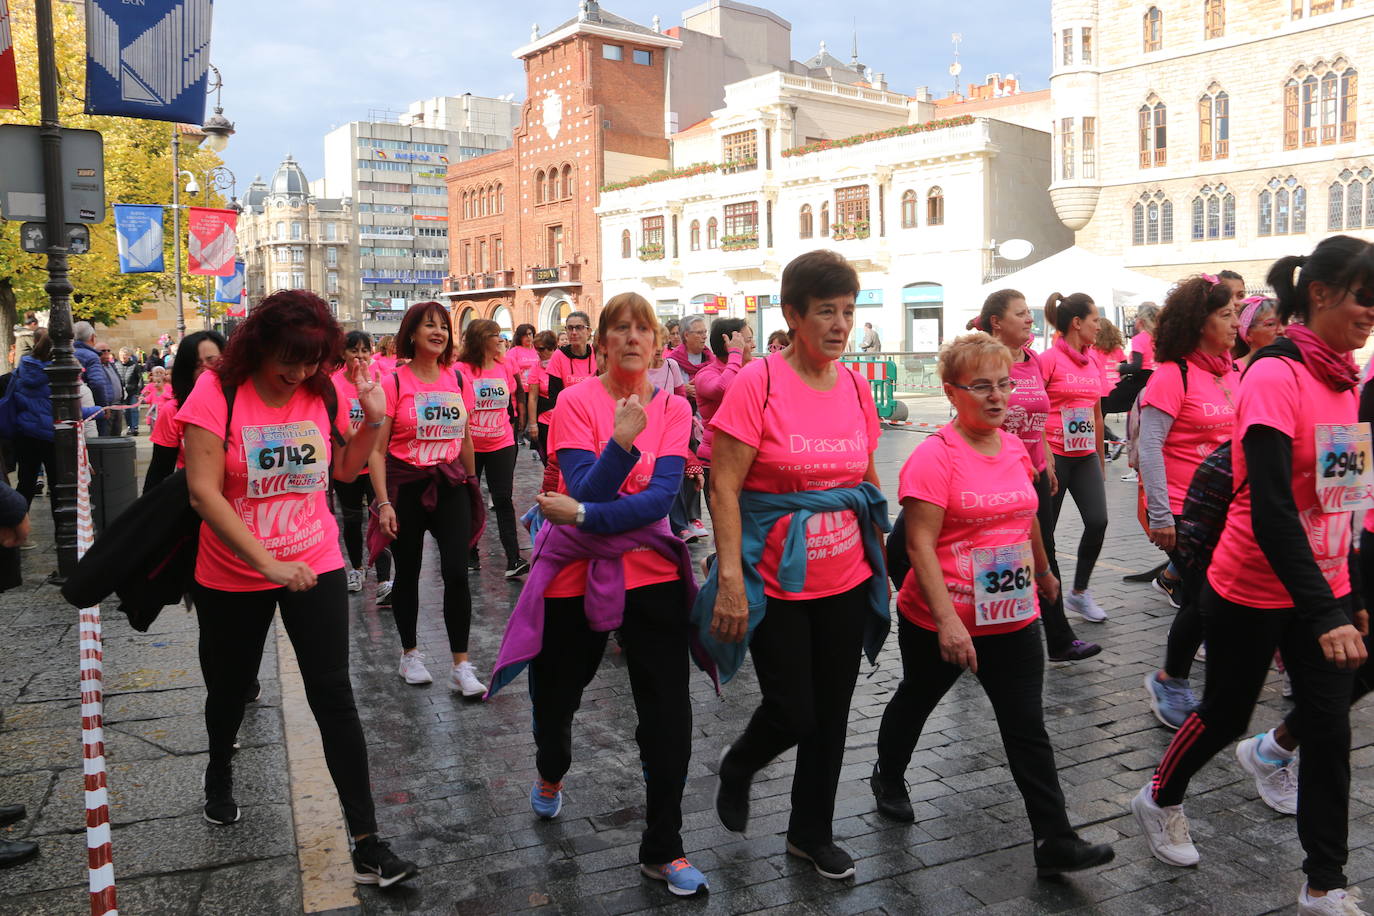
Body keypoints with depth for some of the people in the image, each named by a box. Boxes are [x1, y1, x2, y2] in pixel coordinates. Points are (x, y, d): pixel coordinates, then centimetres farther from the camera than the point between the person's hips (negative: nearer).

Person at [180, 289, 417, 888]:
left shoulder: (322, 392, -4)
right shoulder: (218, 392, -15)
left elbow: (343, 469, 10)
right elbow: (205, 492, -21)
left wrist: (373, 420, -8)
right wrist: (269, 563, -27)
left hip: (316, 567, 1)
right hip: (233, 575, -1)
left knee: (334, 698, -3)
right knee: (229, 687, 21)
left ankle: (367, 844, 2)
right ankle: (219, 774, 54)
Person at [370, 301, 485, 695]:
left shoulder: (458, 380, 5)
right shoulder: (394, 383, -8)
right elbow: (376, 449, -9)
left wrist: (472, 486, 19)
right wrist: (384, 503, -15)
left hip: (451, 484, 3)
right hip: (406, 485, -2)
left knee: (456, 572, -7)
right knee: (407, 573, 11)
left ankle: (461, 667, 0)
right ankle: (410, 655, 29)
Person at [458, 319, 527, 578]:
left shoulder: (505, 366, 3)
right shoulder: (461, 369, -10)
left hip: (501, 444, 2)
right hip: (469, 446, -2)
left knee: (504, 500, -3)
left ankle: (513, 561, -6)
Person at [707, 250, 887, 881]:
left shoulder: (855, 387, 3)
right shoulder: (759, 383, -14)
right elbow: (724, 487, -16)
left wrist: (883, 555, 16)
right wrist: (730, 581, -21)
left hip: (847, 581, 5)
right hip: (777, 585, -5)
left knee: (831, 715, 14)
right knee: (792, 714, 2)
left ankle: (811, 834, 35)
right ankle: (737, 767, 37)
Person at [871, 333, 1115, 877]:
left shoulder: (1014, 448, 3)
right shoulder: (935, 456, -18)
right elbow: (920, 545, -22)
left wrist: (1043, 572, 34)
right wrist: (947, 621, -28)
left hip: (1014, 618, 5)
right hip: (939, 622, -5)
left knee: (1027, 729, 4)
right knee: (916, 701, 19)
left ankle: (1055, 843, 10)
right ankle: (888, 778, 45)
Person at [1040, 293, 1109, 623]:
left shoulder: (1092, 362, 10)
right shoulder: (1049, 360, -10)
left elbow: (1097, 413, 18)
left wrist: (1100, 459, 21)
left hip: (1085, 456, 6)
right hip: (1054, 456, -6)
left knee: (1098, 521, -3)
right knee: (1045, 528, 4)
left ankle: (1079, 593, 14)